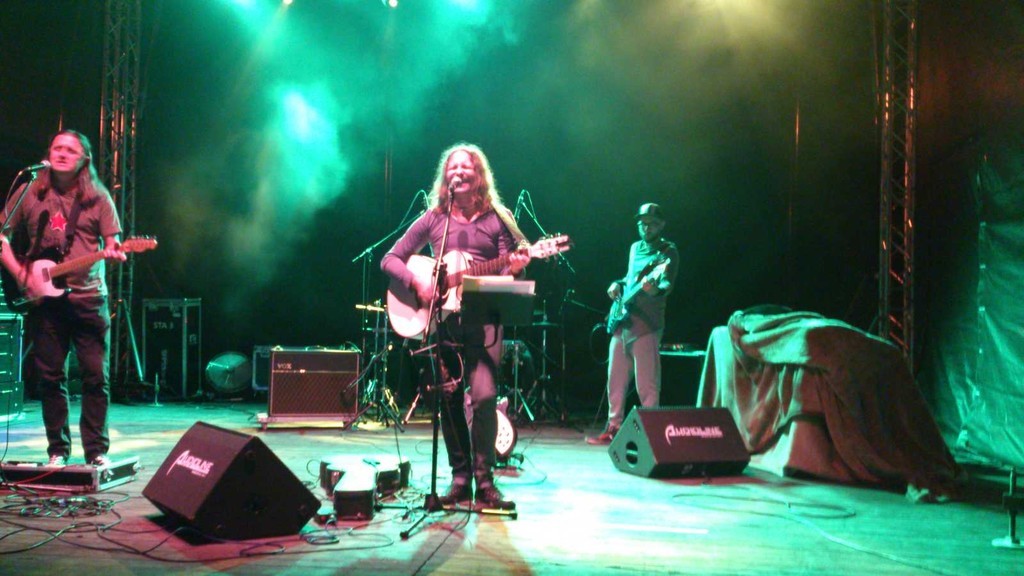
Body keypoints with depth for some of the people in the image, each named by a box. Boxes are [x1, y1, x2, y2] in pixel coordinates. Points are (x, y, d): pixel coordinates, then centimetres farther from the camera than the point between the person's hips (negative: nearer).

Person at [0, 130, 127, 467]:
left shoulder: (97, 197, 5)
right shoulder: (29, 192, 7)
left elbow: (112, 244, 3)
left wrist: (114, 254, -20)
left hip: (89, 296, -1)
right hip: (43, 297, 1)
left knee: (96, 376, -2)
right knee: (50, 376, 4)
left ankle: (97, 450, 8)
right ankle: (58, 450, 16)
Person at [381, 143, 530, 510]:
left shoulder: (497, 218, 7)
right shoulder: (433, 219, 9)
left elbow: (504, 275, 6)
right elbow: (390, 259, 9)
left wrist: (514, 268, -17)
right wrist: (417, 283, -8)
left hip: (483, 318, -2)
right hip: (441, 319, 2)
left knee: (483, 396, -15)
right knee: (449, 401, 2)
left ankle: (484, 482, -5)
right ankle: (460, 478, 15)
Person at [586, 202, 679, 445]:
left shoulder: (668, 251, -4)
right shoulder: (635, 248, 17)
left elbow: (667, 285, -17)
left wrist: (655, 289, -38)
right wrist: (618, 285, 11)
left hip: (646, 325, -7)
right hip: (622, 321, 7)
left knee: (646, 384, -6)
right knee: (615, 380, 12)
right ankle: (614, 427, 22)